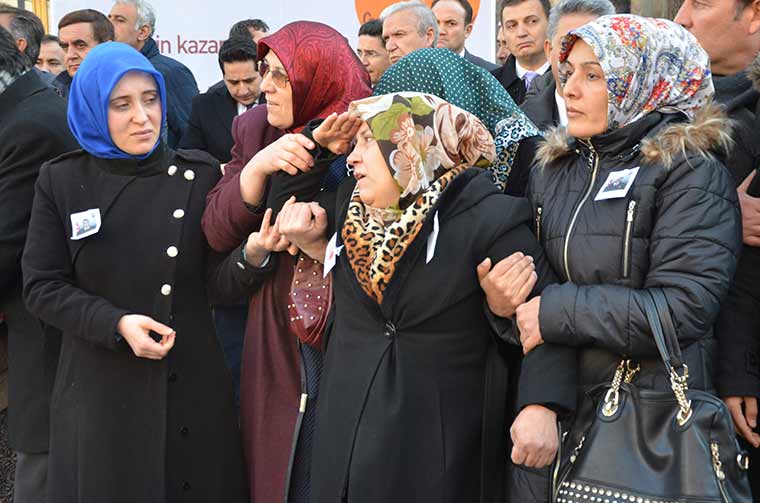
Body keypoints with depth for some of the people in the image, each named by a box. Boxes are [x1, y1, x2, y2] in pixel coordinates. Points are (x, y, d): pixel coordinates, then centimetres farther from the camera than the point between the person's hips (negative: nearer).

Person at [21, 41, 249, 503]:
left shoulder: (200, 174, -1)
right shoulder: (62, 181, -1)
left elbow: (218, 279, -5)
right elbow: (42, 286, -2)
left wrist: (252, 256, -27)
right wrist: (116, 324, -17)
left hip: (191, 385, 1)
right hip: (100, 388, 0)